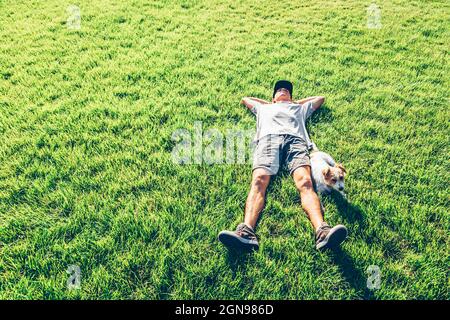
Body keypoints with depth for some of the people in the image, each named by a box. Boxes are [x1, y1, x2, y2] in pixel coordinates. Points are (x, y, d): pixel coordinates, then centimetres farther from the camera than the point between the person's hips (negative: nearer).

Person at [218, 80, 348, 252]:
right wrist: (269, 103, 55)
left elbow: (320, 98, 57)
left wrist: (295, 102, 54)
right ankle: (246, 232, -52)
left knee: (305, 182, -30)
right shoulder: (264, 108, 45)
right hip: (268, 139, 0)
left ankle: (322, 231, -53)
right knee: (259, 180, -31)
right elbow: (245, 99, 60)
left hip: (295, 140, 0)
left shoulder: (300, 108, 44)